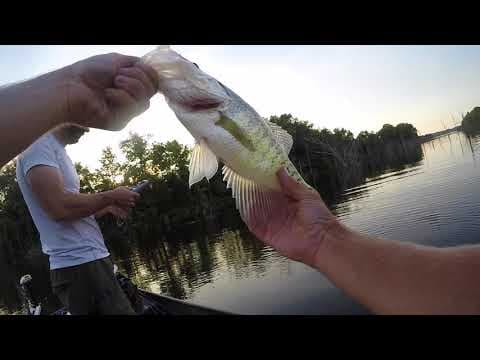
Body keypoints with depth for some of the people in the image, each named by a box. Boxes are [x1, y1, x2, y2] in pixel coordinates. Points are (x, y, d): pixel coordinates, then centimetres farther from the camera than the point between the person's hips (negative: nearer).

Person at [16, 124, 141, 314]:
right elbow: (59, 208, -23)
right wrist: (111, 196, -11)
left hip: (88, 260, 10)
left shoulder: (54, 149, 20)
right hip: (80, 266, -10)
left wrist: (108, 207, 12)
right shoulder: (38, 145, -10)